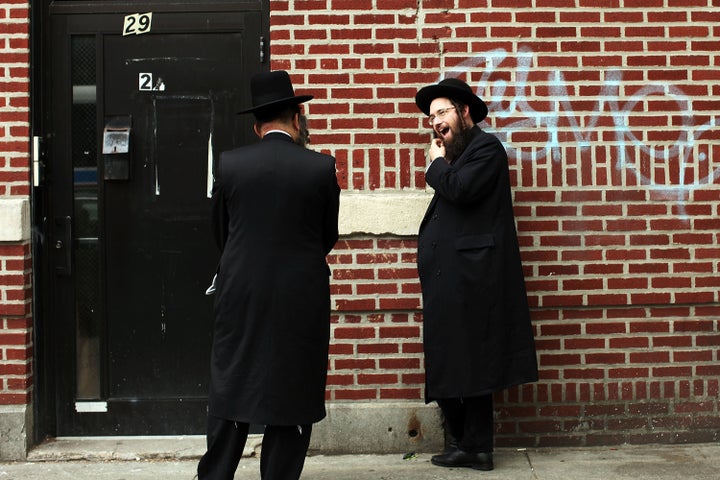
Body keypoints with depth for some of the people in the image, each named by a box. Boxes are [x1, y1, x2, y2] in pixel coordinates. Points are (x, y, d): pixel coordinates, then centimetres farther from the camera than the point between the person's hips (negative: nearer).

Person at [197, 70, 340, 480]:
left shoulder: (229, 165, -2)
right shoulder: (322, 167, -5)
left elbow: (221, 233, 8)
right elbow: (329, 237, 4)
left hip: (240, 297, 2)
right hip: (301, 301, -1)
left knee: (231, 396, 10)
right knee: (293, 398, 9)